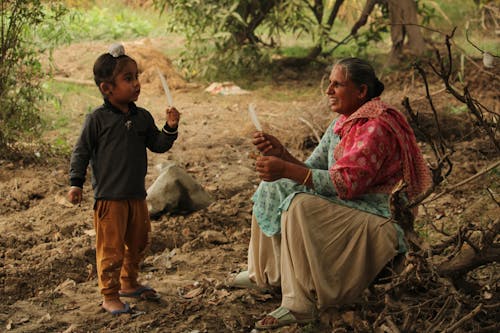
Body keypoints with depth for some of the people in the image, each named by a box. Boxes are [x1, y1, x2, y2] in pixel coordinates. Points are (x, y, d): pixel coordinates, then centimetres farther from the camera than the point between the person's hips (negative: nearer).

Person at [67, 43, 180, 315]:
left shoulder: (143, 117, 5)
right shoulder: (97, 119, -10)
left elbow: (158, 145, 9)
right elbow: (81, 152, -5)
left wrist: (170, 128, -8)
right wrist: (76, 183, -8)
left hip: (137, 196, 6)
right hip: (109, 198, -6)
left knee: (138, 243, 19)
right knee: (111, 249, -1)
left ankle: (129, 283, 38)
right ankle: (110, 296, 12)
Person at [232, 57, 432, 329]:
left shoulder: (376, 127, -19)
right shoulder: (343, 123, 10)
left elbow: (346, 184, -27)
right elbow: (312, 172, 7)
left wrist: (286, 169, -30)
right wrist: (281, 153, -11)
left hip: (373, 222, -10)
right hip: (341, 206, 10)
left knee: (301, 206, -31)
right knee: (273, 187, 7)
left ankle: (300, 306, -26)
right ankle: (264, 274, 17)